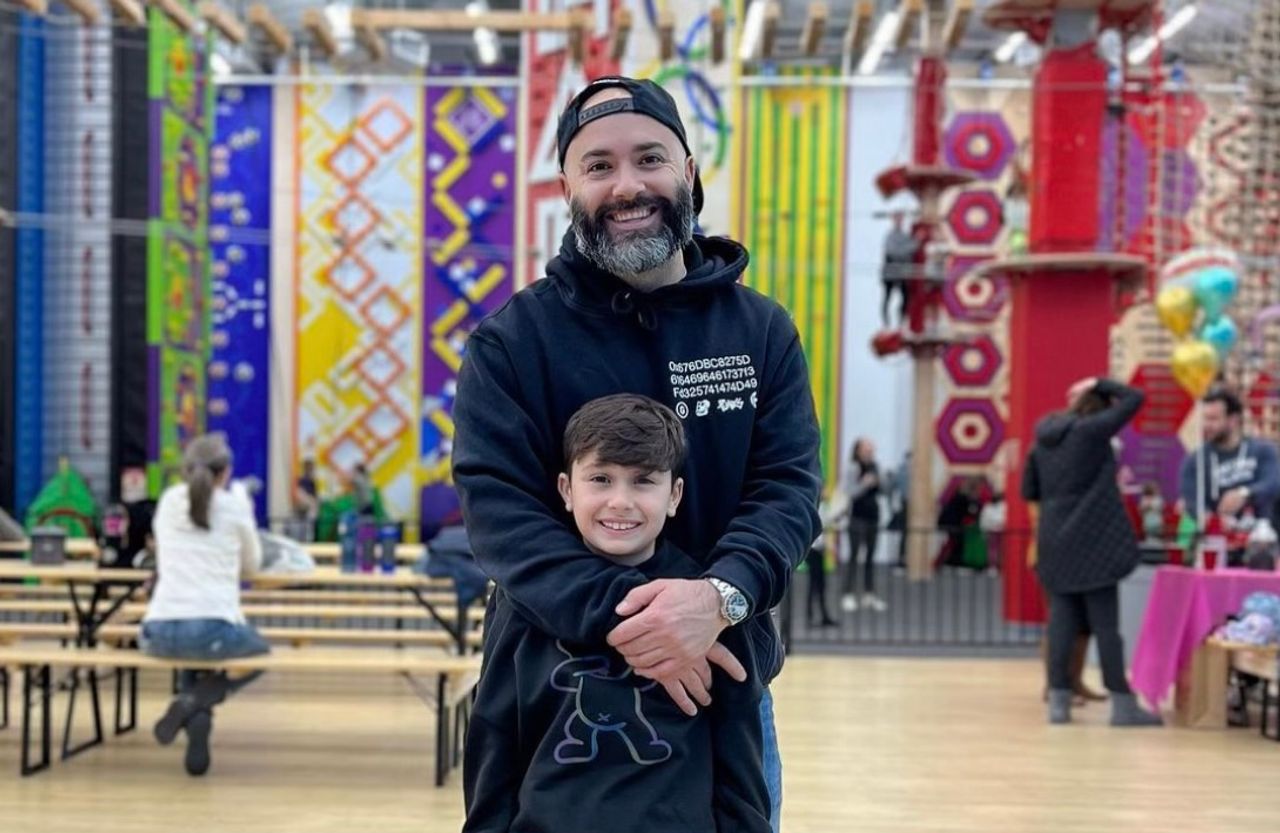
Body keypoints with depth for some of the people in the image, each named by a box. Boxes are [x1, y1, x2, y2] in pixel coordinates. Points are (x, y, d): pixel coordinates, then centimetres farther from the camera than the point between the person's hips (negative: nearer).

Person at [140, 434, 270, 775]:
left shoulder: (168, 501, 12)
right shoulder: (236, 506, 3)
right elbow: (252, 565, 18)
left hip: (159, 632, 3)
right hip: (215, 631, -3)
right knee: (260, 651, 30)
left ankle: (195, 714, 8)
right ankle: (196, 700, 0)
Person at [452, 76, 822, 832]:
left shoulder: (764, 330, 3)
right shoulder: (511, 340, -4)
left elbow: (790, 485, -7)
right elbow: (499, 506, -14)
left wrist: (719, 596, -28)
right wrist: (622, 617, -29)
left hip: (722, 677, 2)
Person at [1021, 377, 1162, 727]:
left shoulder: (1043, 438, 8)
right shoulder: (1092, 429, -10)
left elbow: (1029, 492, 15)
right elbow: (1134, 398, -3)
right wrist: (1099, 384, 7)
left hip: (1055, 542, 6)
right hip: (1092, 541, -6)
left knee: (1062, 623, 8)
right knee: (1105, 625, -2)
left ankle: (1059, 701, 7)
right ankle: (1123, 704, 1)